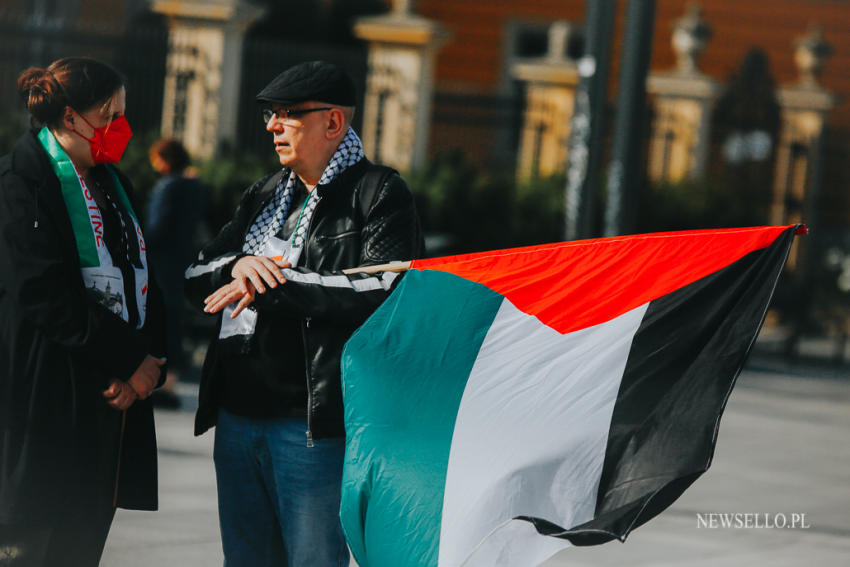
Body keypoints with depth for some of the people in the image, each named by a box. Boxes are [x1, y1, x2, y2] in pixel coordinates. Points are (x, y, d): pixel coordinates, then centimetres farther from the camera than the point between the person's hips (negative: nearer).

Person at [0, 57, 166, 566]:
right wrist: (131, 360, -14)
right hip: (49, 404, -8)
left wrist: (150, 358, -4)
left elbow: (142, 279, 15)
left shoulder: (111, 182, 18)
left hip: (113, 399, 8)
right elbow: (48, 296, -17)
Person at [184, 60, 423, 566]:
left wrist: (274, 286, -15)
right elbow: (196, 278, 19)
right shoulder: (265, 196, 20)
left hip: (312, 424, -7)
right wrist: (237, 265, -5)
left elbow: (387, 293, -18)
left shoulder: (379, 195, -3)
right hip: (237, 417, 7)